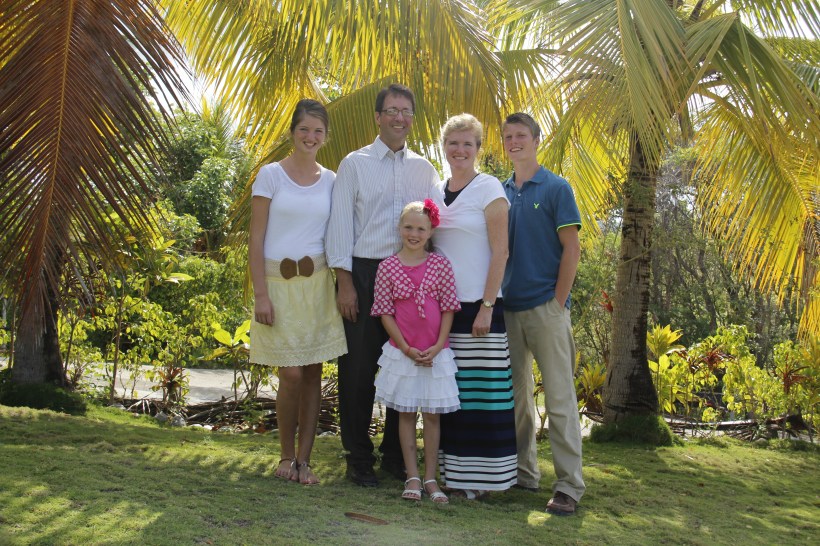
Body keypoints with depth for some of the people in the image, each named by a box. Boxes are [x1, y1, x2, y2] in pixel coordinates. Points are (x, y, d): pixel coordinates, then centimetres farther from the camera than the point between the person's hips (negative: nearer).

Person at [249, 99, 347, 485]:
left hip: (317, 283, 3)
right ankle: (286, 456, 15)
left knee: (313, 374, 4)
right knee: (292, 375, -7)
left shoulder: (330, 181, 9)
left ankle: (303, 461, 15)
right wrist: (260, 294, -11)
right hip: (279, 283, -3)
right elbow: (256, 239, -4)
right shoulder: (271, 175, -1)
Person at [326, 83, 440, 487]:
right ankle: (359, 458, 13)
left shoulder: (423, 169, 13)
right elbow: (341, 223, -1)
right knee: (359, 367, 1)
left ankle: (396, 454, 19)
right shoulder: (355, 163, 4)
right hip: (365, 272, -3)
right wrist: (344, 282, -8)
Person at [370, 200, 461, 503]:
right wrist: (406, 348, -10)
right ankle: (412, 477, 16)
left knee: (432, 415, 7)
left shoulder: (440, 264, -1)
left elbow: (448, 308, 0)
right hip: (402, 352, 0)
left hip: (435, 353, 0)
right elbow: (385, 312, -3)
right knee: (406, 414, 8)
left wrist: (437, 347, -10)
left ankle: (431, 478, 16)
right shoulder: (388, 267, -3)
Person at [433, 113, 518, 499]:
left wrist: (487, 307, -15)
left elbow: (500, 251, -9)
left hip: (477, 305, -5)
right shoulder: (436, 191, 12)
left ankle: (479, 475, 7)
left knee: (481, 391, -2)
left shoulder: (488, 188, -4)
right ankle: (449, 470, 19)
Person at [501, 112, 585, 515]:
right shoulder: (500, 192, 12)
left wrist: (558, 302, -11)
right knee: (515, 394, 12)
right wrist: (495, 299, 8)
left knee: (559, 398, -4)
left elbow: (572, 249, -6)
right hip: (509, 308, 6)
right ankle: (523, 471, 25)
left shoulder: (556, 188, -2)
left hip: (545, 307, -5)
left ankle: (569, 485, 2)